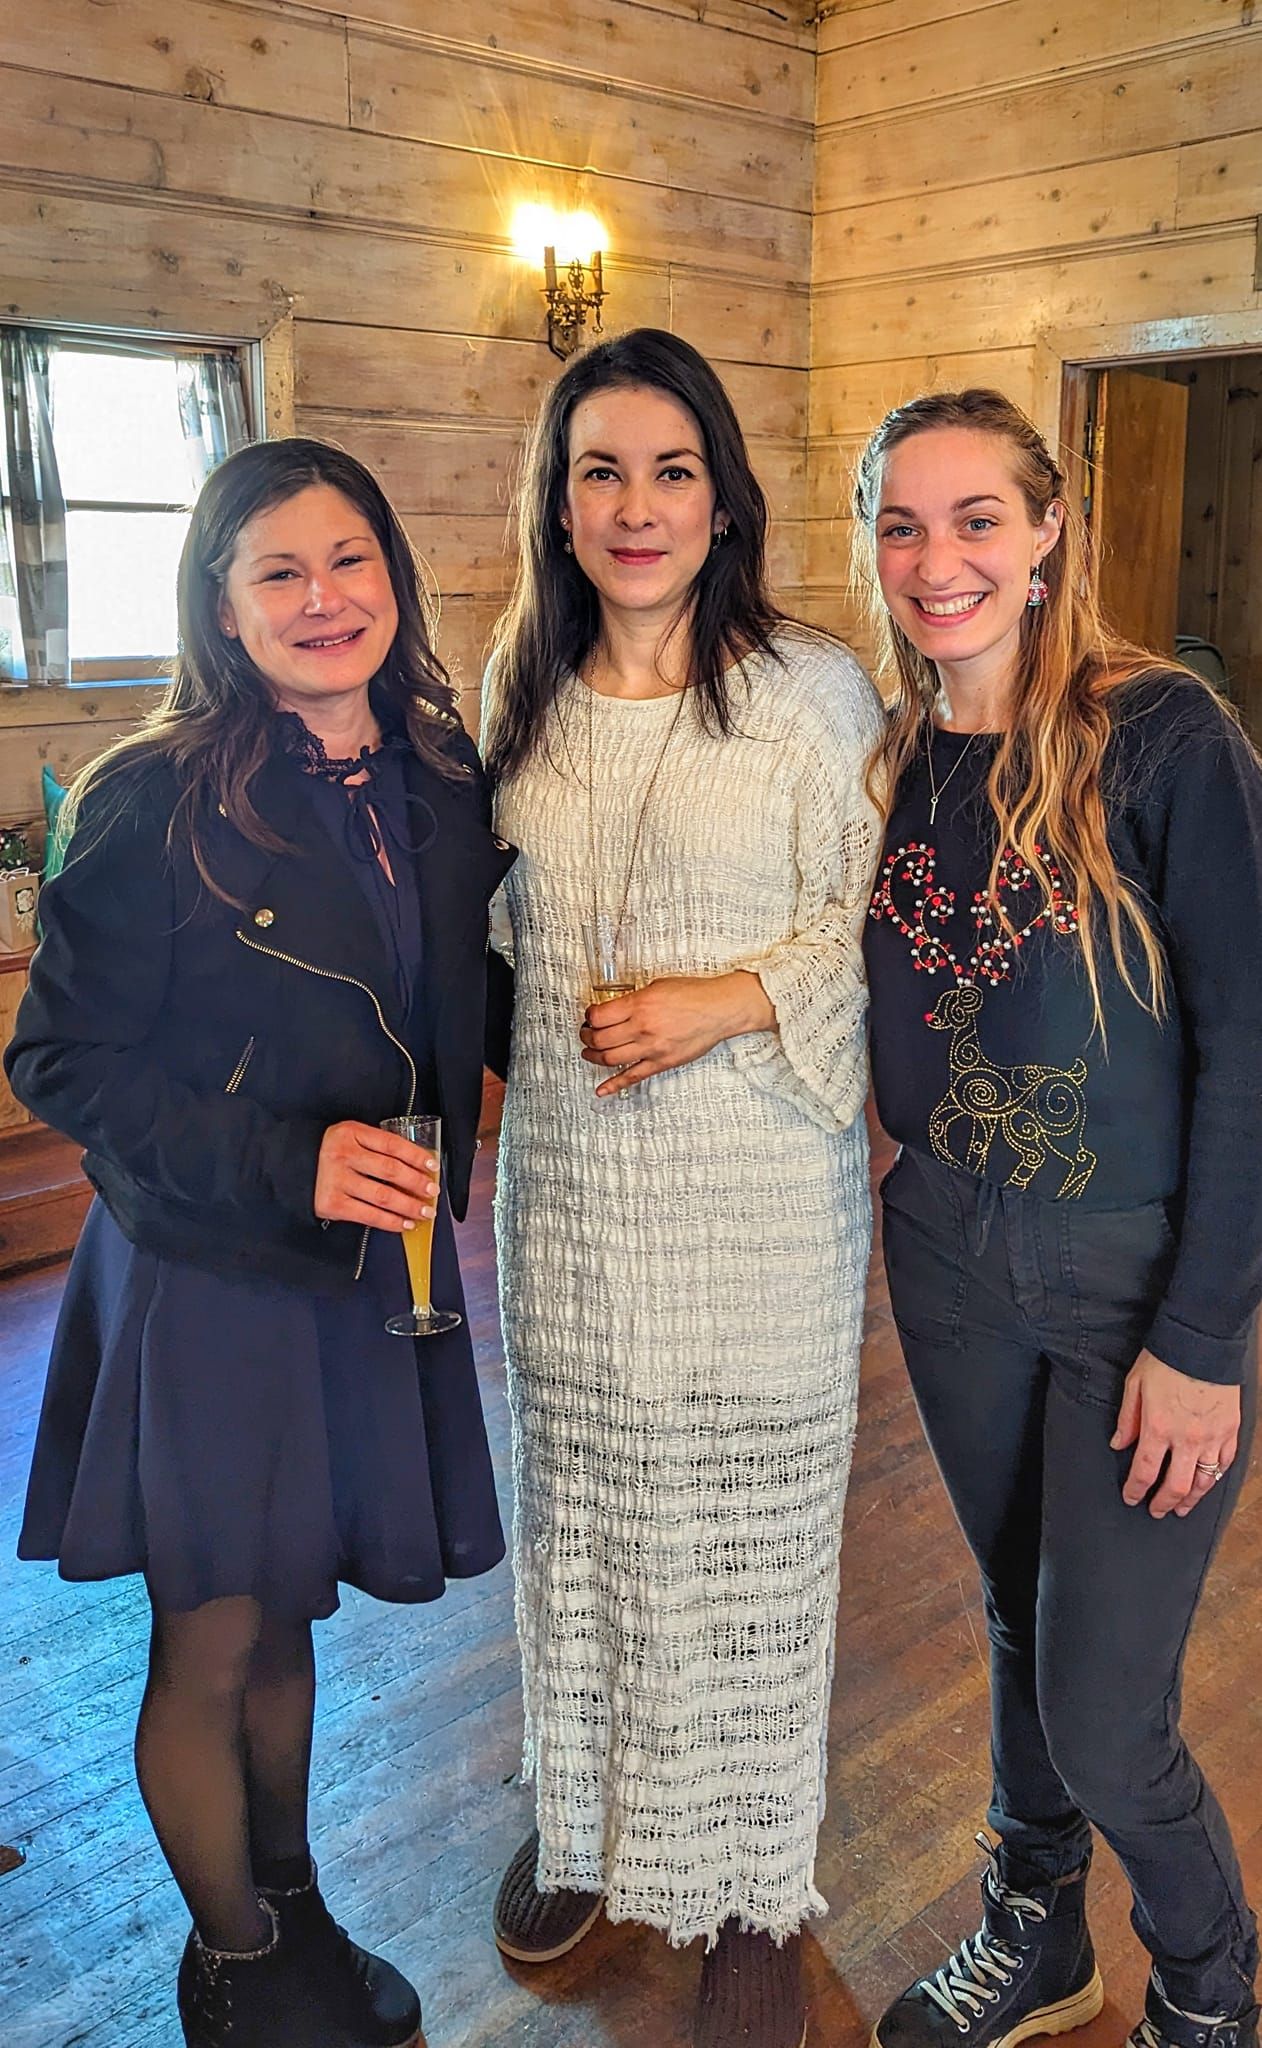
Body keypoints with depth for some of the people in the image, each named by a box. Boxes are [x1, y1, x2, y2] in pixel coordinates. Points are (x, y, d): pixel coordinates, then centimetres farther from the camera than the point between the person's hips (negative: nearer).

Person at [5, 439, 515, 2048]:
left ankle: (295, 1909, 45)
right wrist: (283, 1162, -22)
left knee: (285, 1623, 22)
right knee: (210, 1650, 11)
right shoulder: (153, 803, -15)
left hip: (374, 1265, 5)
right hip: (206, 1282, -4)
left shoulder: (441, 782, 1)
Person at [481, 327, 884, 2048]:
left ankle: (757, 1888, 32)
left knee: (746, 1533, 8)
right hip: (569, 1180, 5)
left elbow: (876, 929, -6)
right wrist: (540, 1050, 12)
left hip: (756, 1192, -4)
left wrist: (729, 1003, -18)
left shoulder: (814, 690, -9)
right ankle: (586, 1821, 42)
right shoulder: (525, 692, 6)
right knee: (576, 1506, 18)